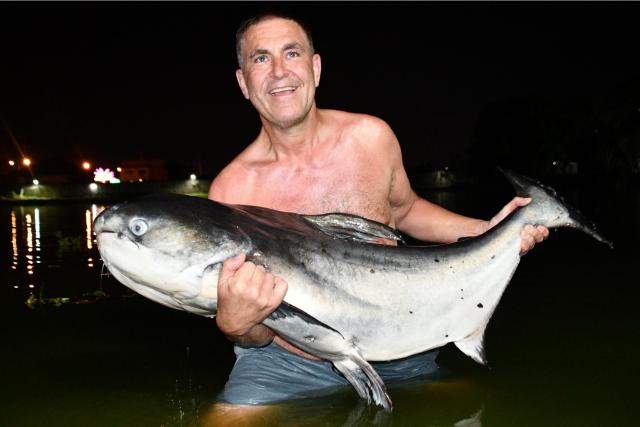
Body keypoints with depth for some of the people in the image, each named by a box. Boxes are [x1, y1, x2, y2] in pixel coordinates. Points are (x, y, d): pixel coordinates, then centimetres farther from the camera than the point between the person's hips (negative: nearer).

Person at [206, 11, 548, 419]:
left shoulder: (371, 136, -8)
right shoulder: (231, 189, -14)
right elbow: (257, 338, -9)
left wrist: (484, 232, 3)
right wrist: (235, 323, -32)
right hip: (289, 365, -2)